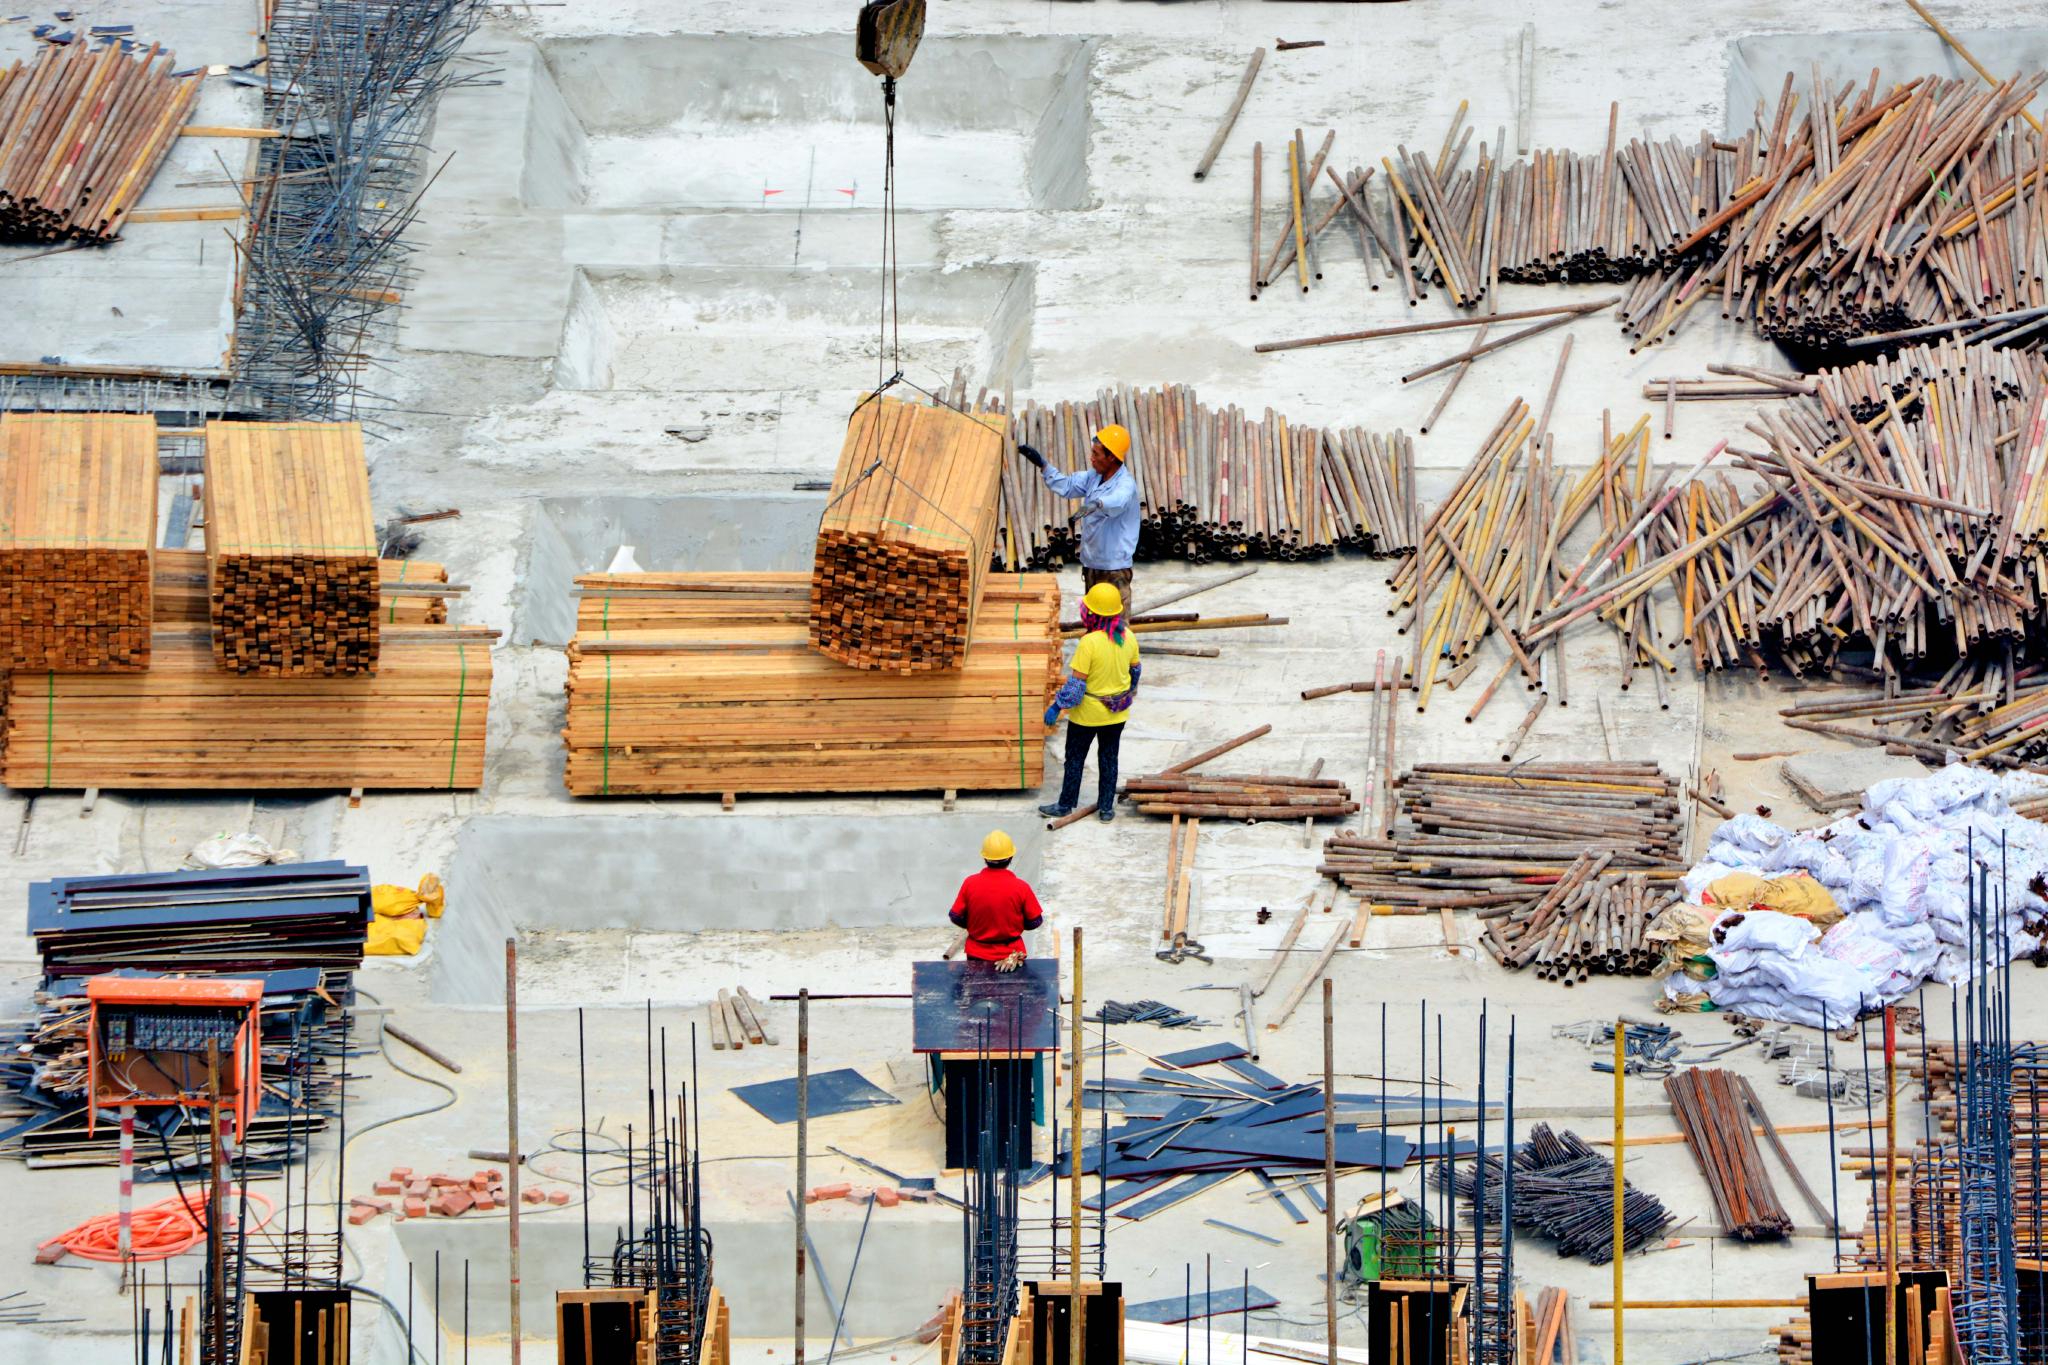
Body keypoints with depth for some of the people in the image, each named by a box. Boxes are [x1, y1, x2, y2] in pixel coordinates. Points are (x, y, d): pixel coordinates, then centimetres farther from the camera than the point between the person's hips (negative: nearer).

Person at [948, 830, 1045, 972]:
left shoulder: (970, 884, -13)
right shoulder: (1021, 887, -15)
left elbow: (956, 916, -5)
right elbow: (1035, 921, -6)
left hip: (977, 955, 1)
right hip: (1011, 953, -1)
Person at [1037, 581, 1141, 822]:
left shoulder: (1089, 642, -26)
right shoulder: (1128, 637, -9)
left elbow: (1076, 682, -23)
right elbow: (1135, 670, 8)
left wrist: (1056, 707, -13)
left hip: (1088, 712, -5)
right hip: (1117, 712, 5)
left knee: (1075, 758, 12)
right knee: (1109, 758, 18)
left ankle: (1066, 805, 24)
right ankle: (1106, 807, 23)